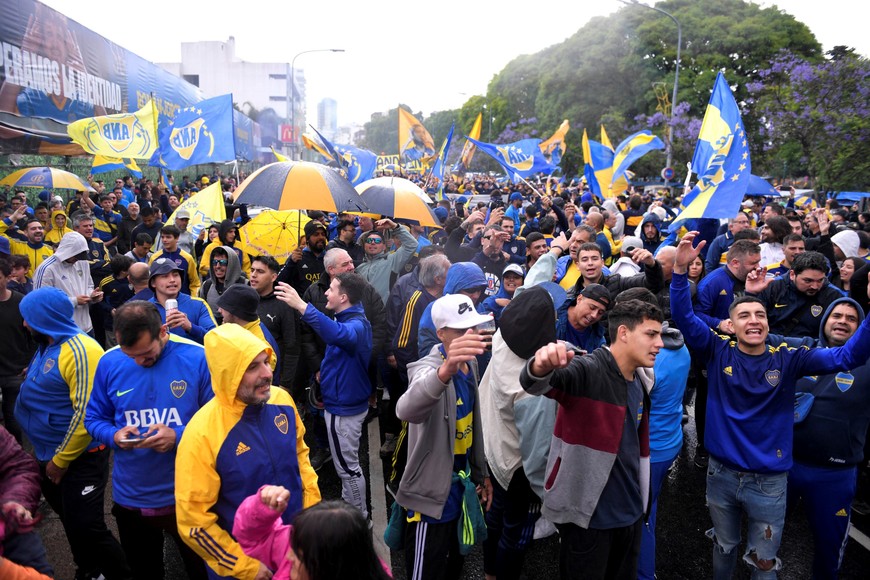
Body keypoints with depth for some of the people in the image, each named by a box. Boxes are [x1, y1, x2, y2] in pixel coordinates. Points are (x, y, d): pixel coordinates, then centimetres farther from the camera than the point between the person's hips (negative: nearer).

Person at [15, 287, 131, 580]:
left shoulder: (80, 350, -23)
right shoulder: (46, 346, 6)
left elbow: (86, 413, -25)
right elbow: (40, 398, 15)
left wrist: (61, 460, -16)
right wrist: (47, 455, 11)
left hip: (81, 458, -9)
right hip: (48, 455, 9)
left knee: (86, 527, -4)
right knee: (70, 520, 22)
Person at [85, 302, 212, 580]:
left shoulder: (198, 358, -17)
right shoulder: (109, 362, -6)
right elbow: (93, 418, 6)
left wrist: (178, 436, -26)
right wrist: (113, 436, -15)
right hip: (130, 498, 3)